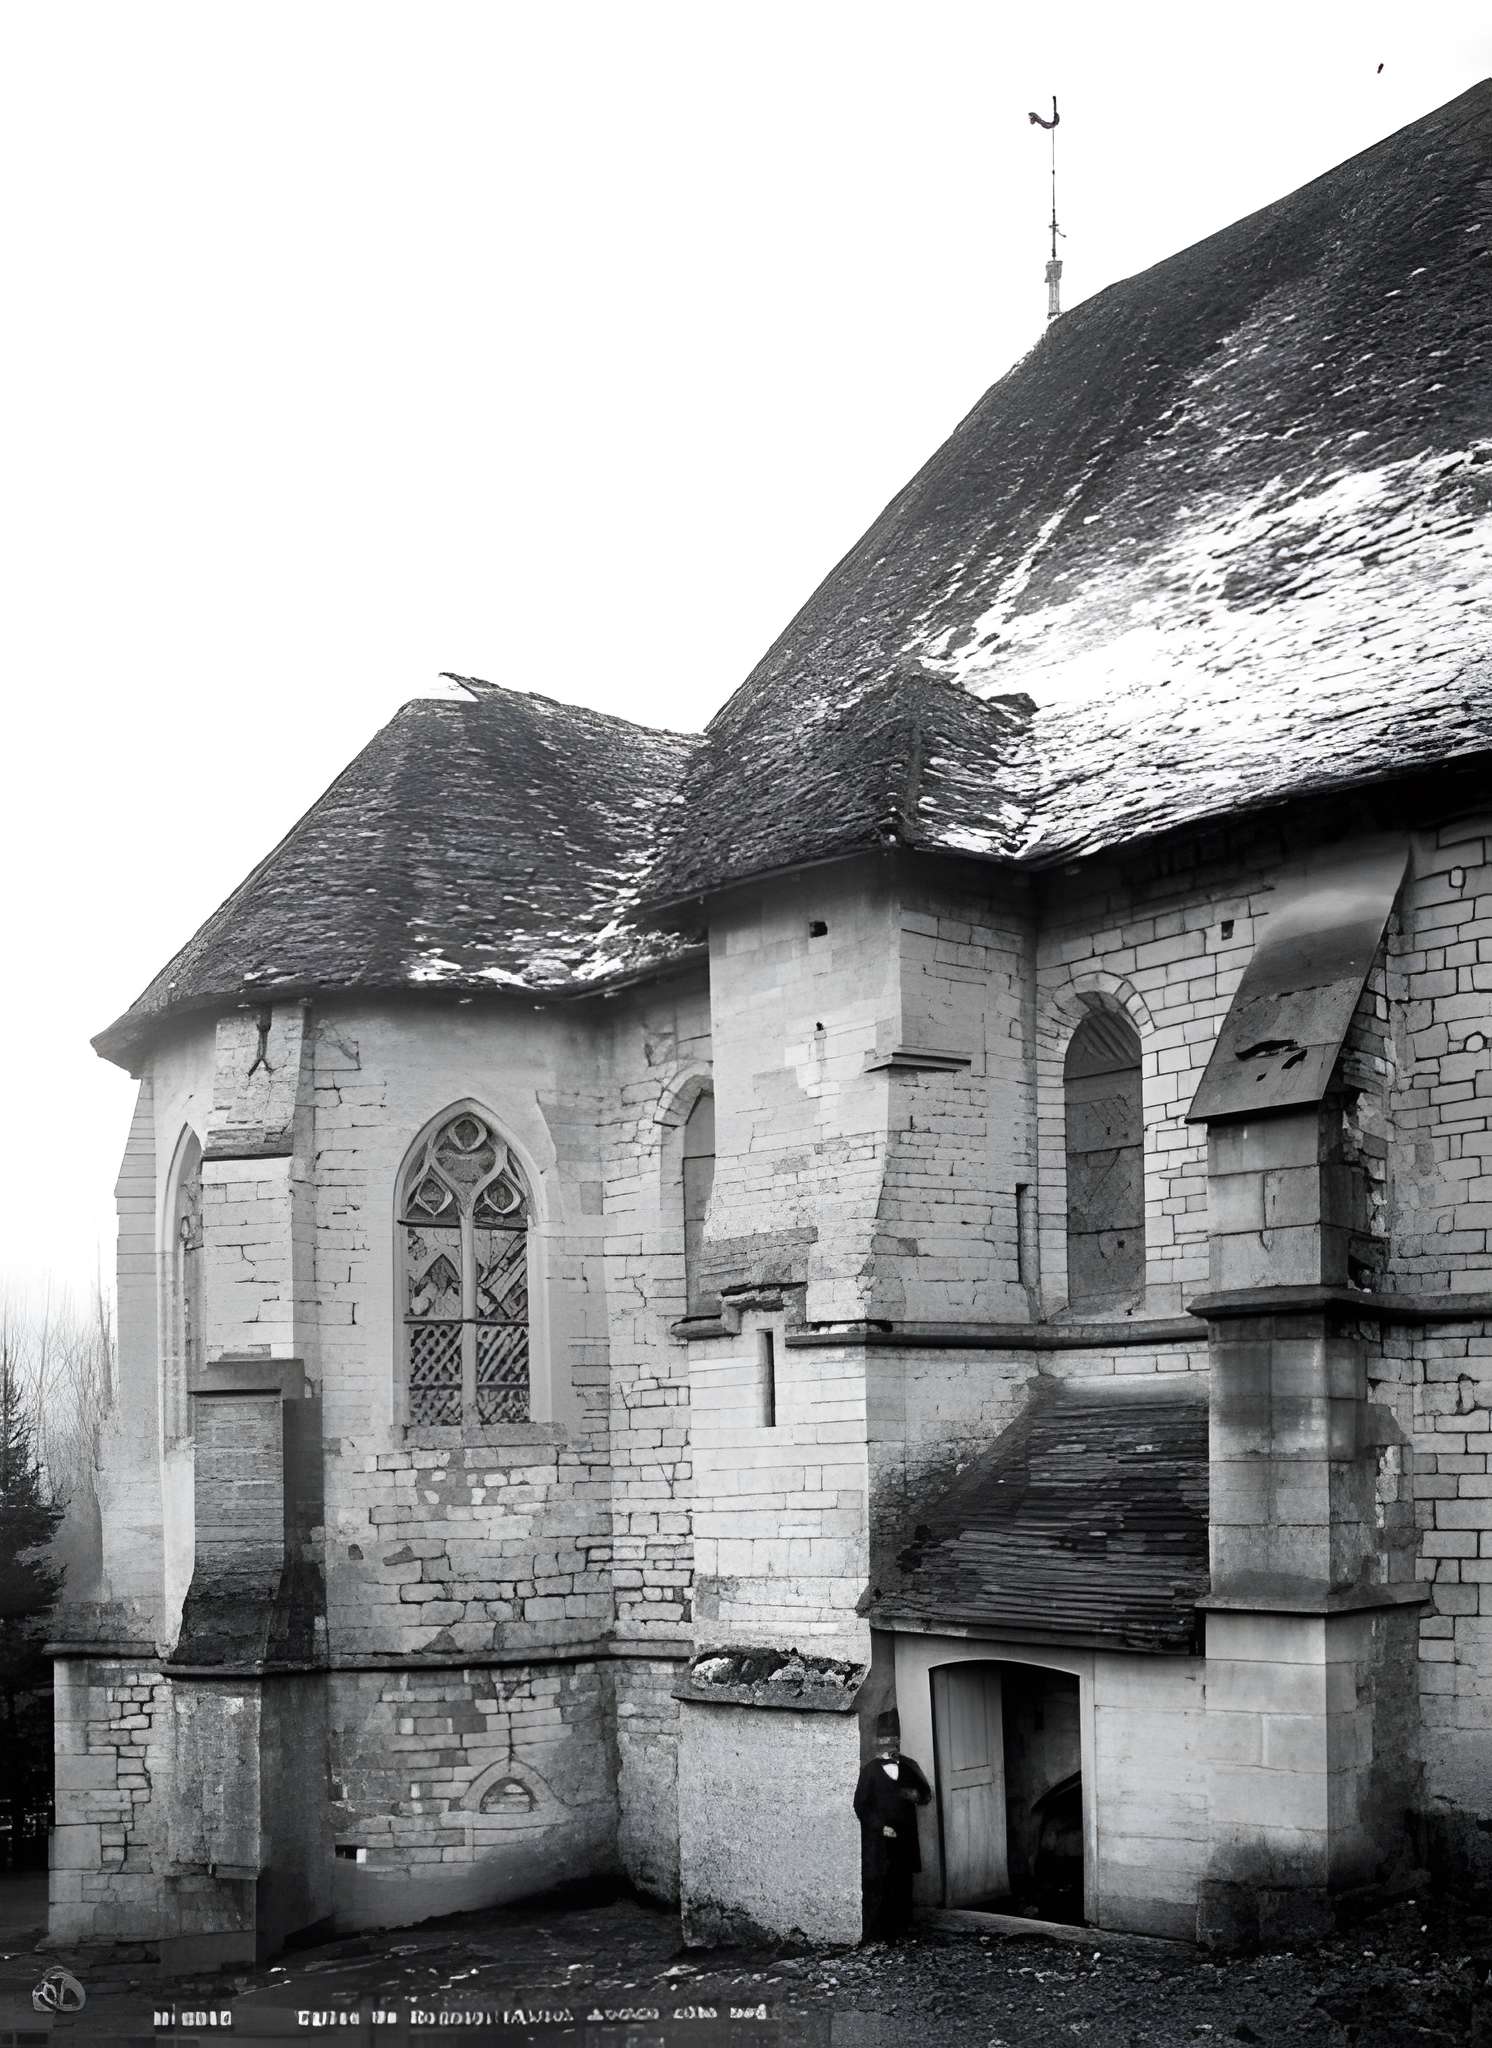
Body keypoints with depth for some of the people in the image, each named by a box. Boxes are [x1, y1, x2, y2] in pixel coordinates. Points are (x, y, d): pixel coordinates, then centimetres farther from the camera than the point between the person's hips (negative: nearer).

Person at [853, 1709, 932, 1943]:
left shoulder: (909, 1767, 10)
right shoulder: (870, 1770, -2)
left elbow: (926, 1793, 18)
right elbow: (861, 1806, -5)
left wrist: (917, 1795, -4)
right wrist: (880, 1826, -14)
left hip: (905, 1837, 4)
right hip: (878, 1840, -4)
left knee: (903, 1884, 7)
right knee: (878, 1886, -4)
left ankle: (899, 1929, 17)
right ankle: (876, 1934, 3)